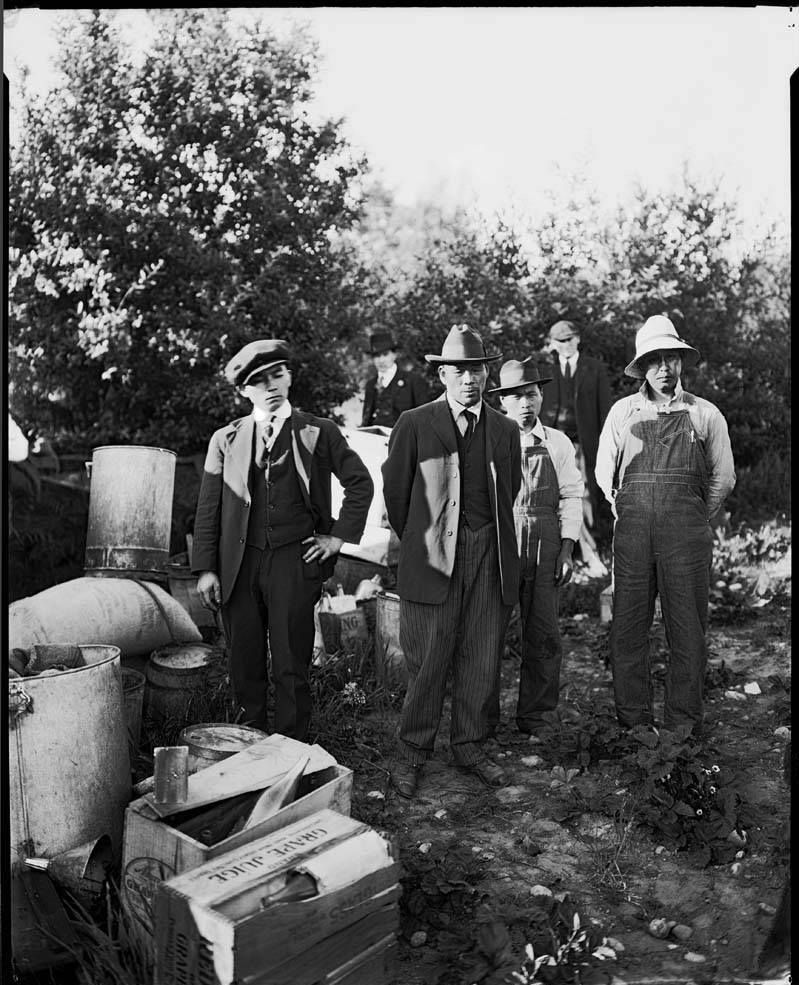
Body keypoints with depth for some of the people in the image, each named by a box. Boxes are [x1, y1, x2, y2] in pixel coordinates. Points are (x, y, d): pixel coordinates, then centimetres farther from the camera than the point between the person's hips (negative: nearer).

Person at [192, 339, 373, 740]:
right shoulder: (225, 439, 8)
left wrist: (339, 536, 4)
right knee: (244, 665, 9)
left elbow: (360, 483, 11)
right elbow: (208, 507, 7)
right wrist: (205, 568, 0)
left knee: (291, 666, 1)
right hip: (238, 565, 2)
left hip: (295, 561, -2)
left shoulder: (317, 433, 4)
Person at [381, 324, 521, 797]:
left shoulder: (506, 430, 12)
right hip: (433, 558, -3)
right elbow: (395, 490, 5)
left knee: (481, 660, 9)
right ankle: (412, 754, 15)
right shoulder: (414, 424, 1)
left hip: (491, 558, 4)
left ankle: (470, 747, 25)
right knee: (427, 661, -1)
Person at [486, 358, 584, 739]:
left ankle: (536, 718, 18)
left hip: (544, 546, 2)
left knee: (542, 636, 5)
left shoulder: (558, 443, 11)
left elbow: (571, 497, 9)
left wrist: (566, 548, 0)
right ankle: (483, 719, 14)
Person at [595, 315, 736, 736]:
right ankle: (632, 720, 13)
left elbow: (723, 476, 14)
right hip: (632, 528, 1)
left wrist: (696, 520, 10)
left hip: (687, 531, -1)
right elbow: (604, 472, 18)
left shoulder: (705, 414, 9)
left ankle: (683, 723, 14)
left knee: (687, 628, 2)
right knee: (627, 626, 2)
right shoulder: (623, 411, 11)